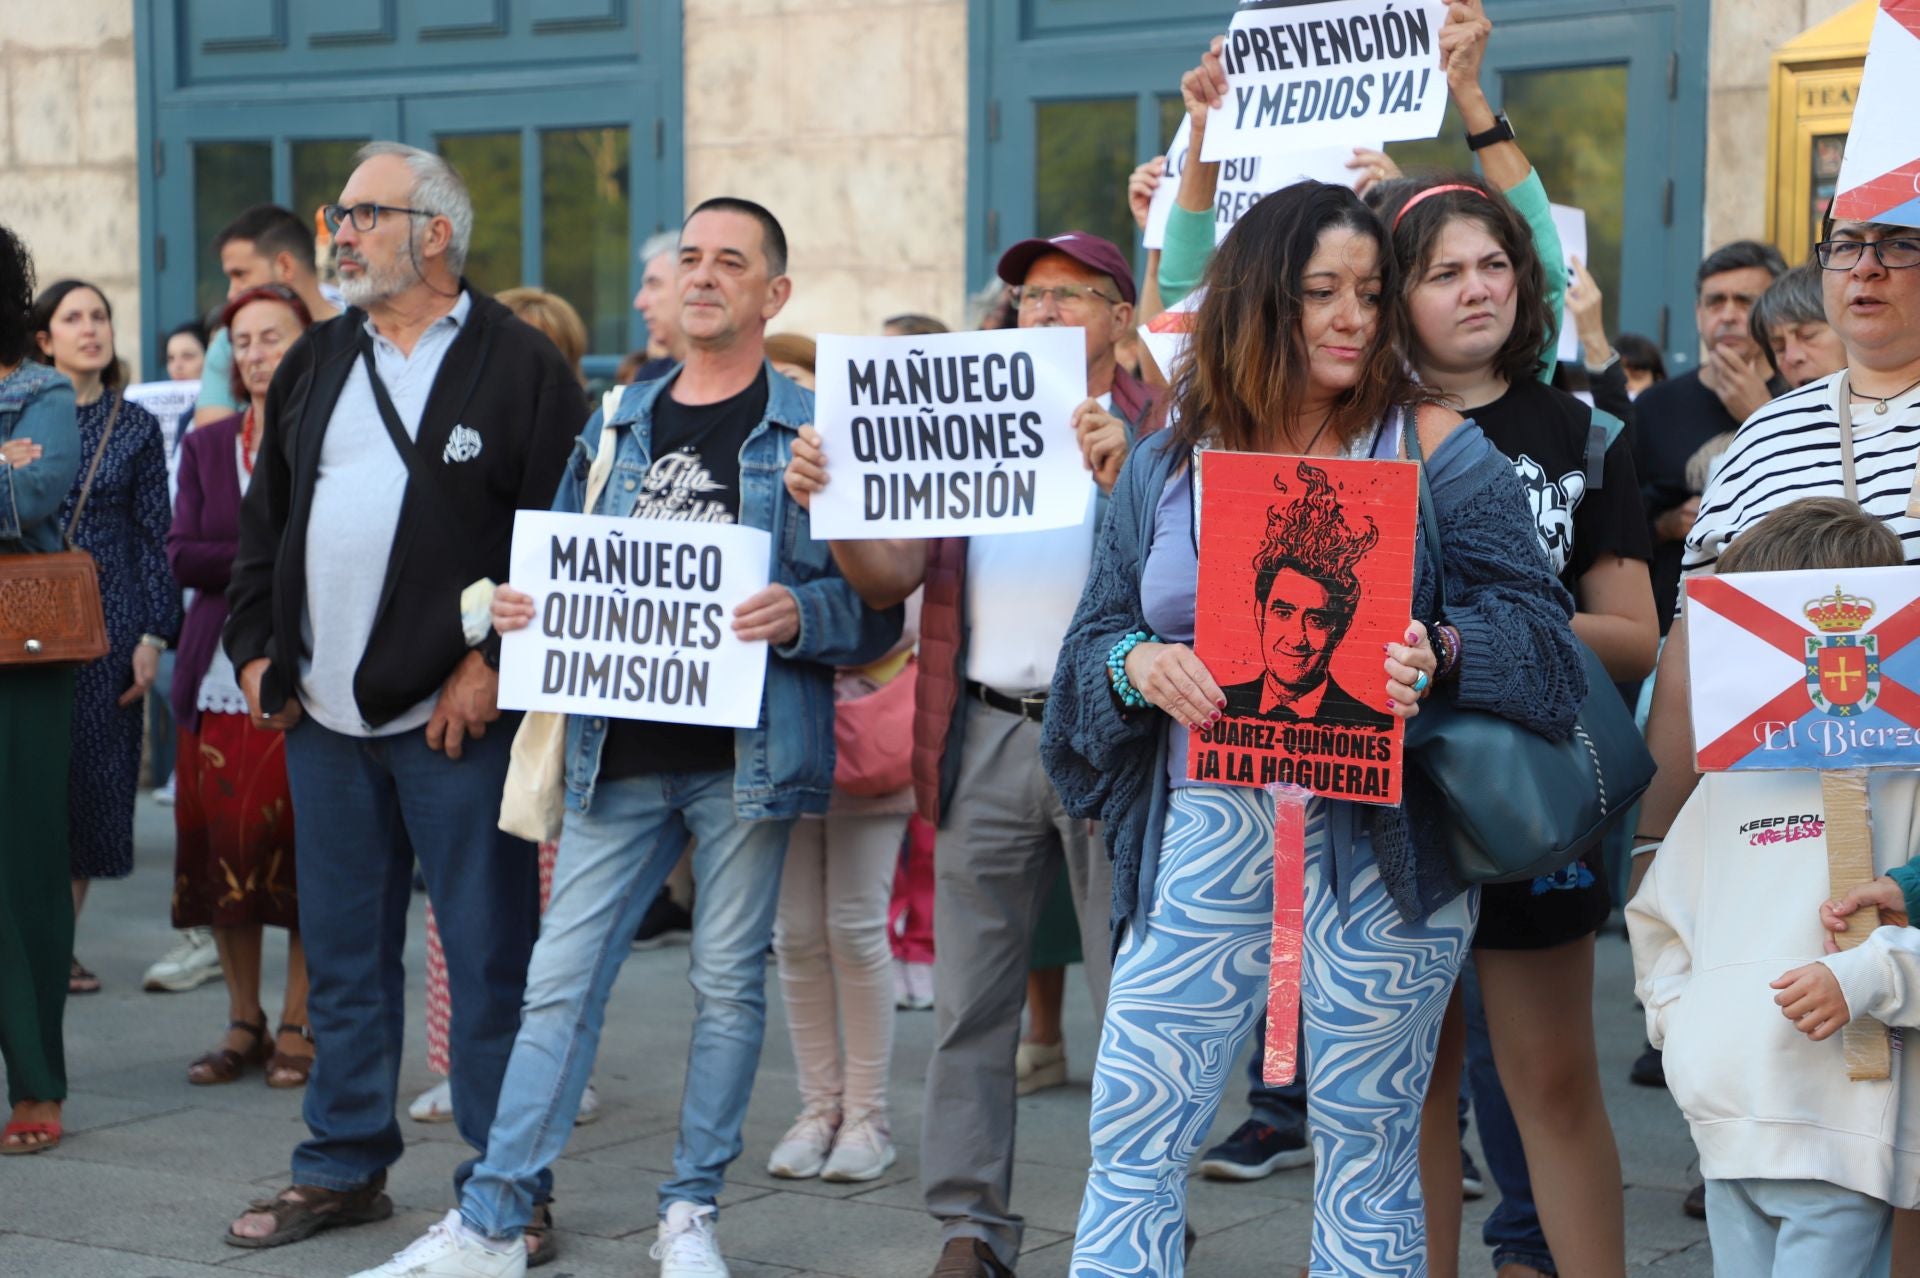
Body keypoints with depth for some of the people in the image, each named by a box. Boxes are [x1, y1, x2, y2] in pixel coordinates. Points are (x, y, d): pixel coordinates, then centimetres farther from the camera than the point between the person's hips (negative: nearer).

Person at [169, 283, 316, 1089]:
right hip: (220, 678, 4)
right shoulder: (206, 447, 13)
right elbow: (182, 556, 2)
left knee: (304, 854, -3)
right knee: (223, 853, 5)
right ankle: (243, 1025, 17)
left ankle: (296, 1028, 8)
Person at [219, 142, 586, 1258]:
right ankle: (346, 1168, 23)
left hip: (457, 715, -6)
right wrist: (256, 649, 11)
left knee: (489, 957, -1)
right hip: (324, 715, 6)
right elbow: (265, 517, 21)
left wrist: (493, 664, -13)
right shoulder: (316, 363, 15)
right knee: (344, 955, 13)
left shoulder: (521, 366, -5)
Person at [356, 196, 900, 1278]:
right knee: (561, 981, 1)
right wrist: (517, 608, -1)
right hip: (621, 752, 4)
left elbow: (878, 607, -3)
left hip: (745, 755, -3)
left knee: (729, 982, 5)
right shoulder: (617, 427, 14)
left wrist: (799, 616, -21)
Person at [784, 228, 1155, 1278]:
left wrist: (1119, 475, -26)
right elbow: (893, 577, 9)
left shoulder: (1155, 430, 4)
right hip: (984, 737, 3)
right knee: (969, 1002, 5)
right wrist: (830, 503, -10)